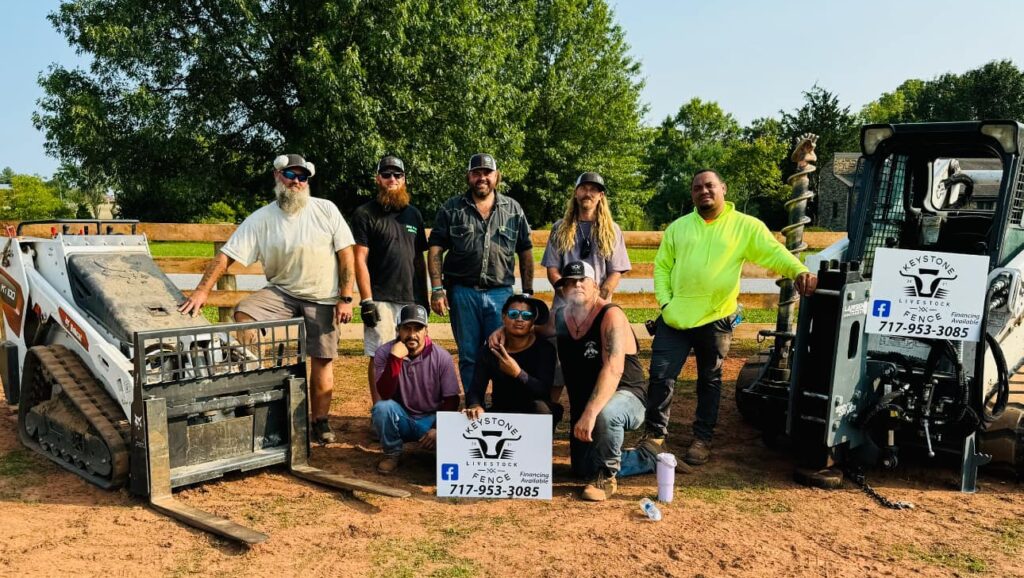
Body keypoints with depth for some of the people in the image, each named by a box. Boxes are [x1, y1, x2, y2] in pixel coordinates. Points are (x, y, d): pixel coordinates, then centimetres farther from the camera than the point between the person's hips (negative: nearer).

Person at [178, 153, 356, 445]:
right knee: (243, 314, -23)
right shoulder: (261, 219, -5)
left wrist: (346, 298, -10)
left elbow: (346, 254, -5)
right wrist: (202, 290, -21)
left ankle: (320, 422, 15)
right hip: (281, 292, 1)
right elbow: (226, 255, -9)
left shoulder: (326, 210, -6)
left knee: (322, 359, 2)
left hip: (323, 298, -1)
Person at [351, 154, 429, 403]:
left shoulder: (413, 214, 15)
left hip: (411, 299, 5)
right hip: (381, 300, -5)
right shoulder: (365, 214, -1)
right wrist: (366, 301, -13)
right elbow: (360, 260, -6)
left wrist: (423, 298, 14)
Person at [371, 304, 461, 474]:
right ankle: (392, 453, -2)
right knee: (382, 408, -30)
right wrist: (395, 359, -33)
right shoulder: (384, 353, -11)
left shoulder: (442, 357, -12)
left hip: (431, 419, -1)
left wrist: (439, 428, -21)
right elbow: (384, 395, -23)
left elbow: (451, 400, -6)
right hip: (401, 418, 1)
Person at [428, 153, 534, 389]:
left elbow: (526, 252, 11)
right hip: (462, 292, 0)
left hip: (501, 292, 0)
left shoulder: (513, 209, 8)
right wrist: (437, 289, -7)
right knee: (468, 356, 8)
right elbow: (435, 249, 1)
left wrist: (528, 292, 6)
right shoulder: (451, 209, 5)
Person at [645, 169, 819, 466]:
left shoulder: (745, 226, 0)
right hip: (675, 318, 2)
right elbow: (662, 266, 10)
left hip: (715, 319, -2)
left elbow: (774, 252, -9)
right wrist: (664, 301, -2)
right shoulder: (678, 227, 8)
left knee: (710, 380, 12)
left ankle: (702, 438, 27)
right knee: (661, 376, 2)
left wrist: (800, 271, -27)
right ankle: (655, 433, 19)